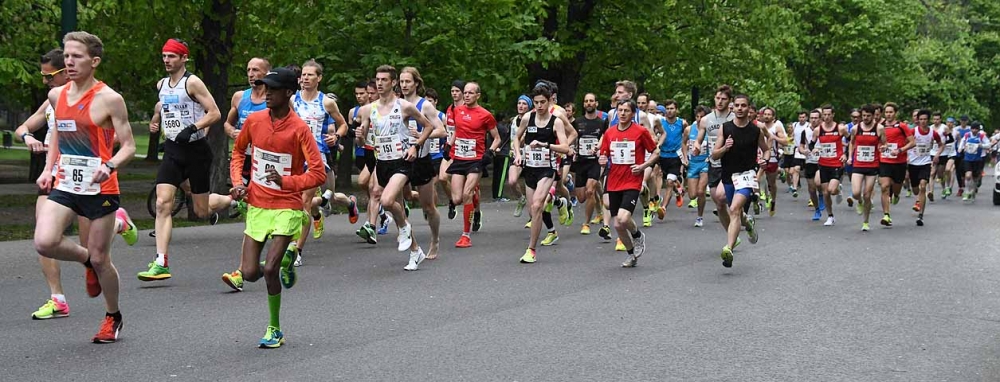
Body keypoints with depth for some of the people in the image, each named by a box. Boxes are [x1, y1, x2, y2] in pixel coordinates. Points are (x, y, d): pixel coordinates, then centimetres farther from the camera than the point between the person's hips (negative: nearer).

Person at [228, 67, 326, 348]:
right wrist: (238, 182, 3)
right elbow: (238, 152, 19)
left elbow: (318, 174, -14)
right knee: (249, 274, -1)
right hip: (256, 205, 5)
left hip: (286, 207, -4)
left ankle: (275, 329, 5)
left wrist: (286, 182, -27)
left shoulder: (299, 129, -13)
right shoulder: (254, 120, 0)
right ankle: (284, 261, 33)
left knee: (270, 270, -15)